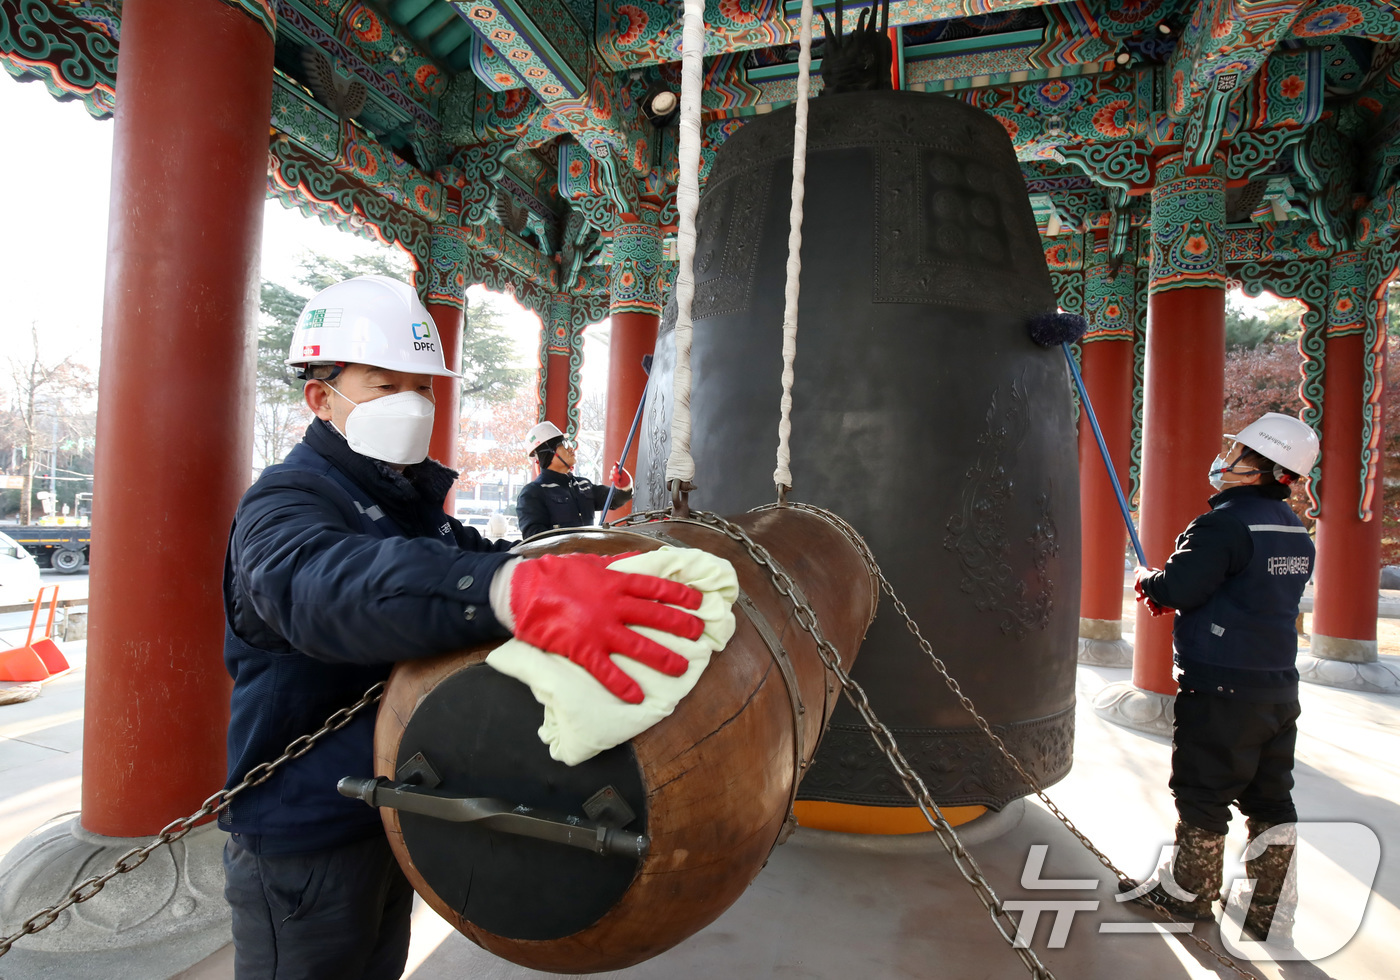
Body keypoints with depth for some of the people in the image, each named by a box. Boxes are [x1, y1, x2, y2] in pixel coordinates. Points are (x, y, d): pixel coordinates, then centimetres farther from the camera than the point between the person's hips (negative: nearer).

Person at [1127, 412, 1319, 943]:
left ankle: (1190, 894, 23)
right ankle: (1270, 911, 26)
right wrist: (1174, 593, 14)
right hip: (1280, 687, 8)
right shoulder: (1295, 532, 10)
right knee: (1270, 799, 16)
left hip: (1221, 690, -8)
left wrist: (1149, 579, 0)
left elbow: (1175, 588, -22)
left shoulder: (1226, 523, -19)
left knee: (1203, 796, 7)